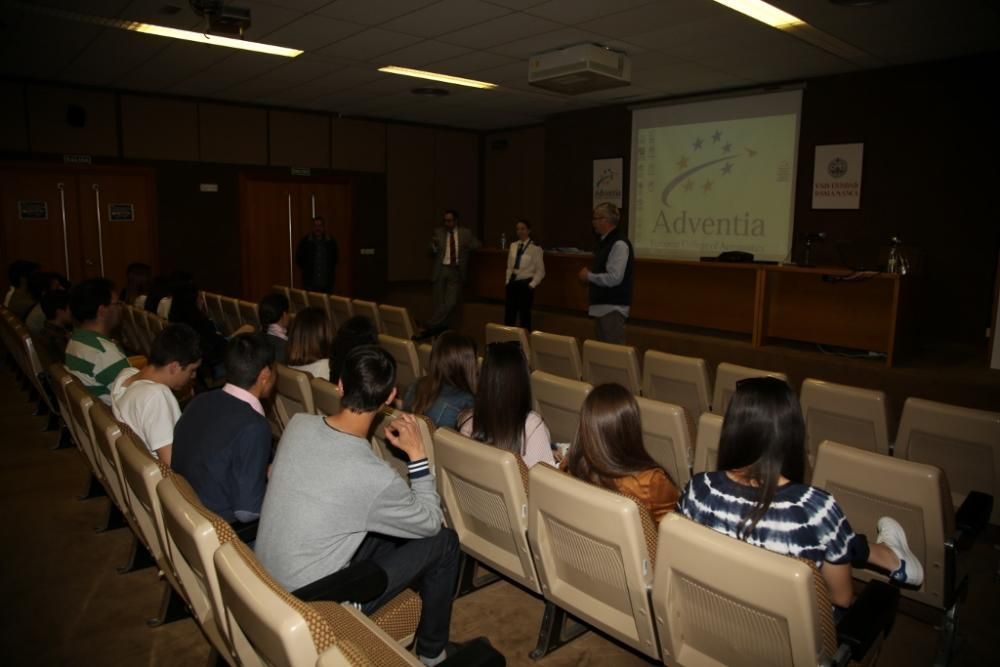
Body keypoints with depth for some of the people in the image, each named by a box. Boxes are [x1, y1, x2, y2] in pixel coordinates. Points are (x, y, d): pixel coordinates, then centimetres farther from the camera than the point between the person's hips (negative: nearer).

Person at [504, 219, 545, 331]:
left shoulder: (535, 248, -9)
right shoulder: (513, 246, 8)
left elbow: (540, 271, -7)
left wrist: (532, 285, -11)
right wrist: (508, 281, 7)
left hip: (525, 284, -5)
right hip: (513, 283, 5)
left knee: (524, 313, 2)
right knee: (509, 313, 7)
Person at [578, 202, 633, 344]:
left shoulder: (619, 244, -18)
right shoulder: (605, 241, 12)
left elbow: (614, 278, -25)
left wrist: (589, 276, -13)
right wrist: (589, 276, 4)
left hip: (613, 307, -10)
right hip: (602, 305, 10)